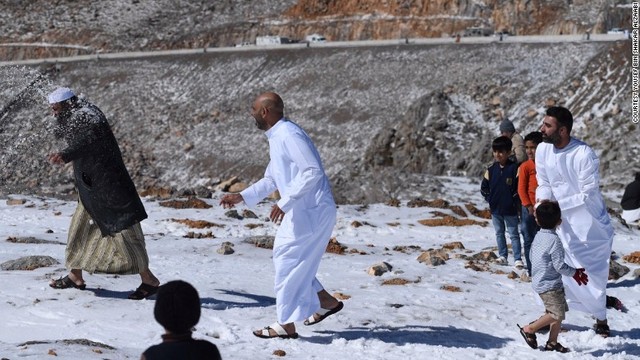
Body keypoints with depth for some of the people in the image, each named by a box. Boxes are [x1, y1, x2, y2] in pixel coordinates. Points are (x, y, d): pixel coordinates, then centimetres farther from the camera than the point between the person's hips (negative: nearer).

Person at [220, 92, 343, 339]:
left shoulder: (289, 136, -18)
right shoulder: (276, 138, 14)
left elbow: (313, 171, -25)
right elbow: (271, 180, 23)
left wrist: (284, 203, -25)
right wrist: (241, 197, 14)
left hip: (311, 211, -10)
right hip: (302, 210, 10)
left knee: (287, 262, -4)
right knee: (296, 262, 18)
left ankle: (286, 324, 2)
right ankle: (325, 301, 28)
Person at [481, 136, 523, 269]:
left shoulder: (514, 168, -10)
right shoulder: (491, 170, 3)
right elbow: (484, 187, 11)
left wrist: (514, 199, -11)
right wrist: (490, 199, 2)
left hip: (510, 209, -5)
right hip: (495, 209, 5)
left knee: (513, 234, 0)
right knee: (499, 233, 13)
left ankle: (518, 259, 2)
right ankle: (502, 256, 23)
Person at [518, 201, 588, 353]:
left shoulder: (538, 236, 6)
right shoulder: (554, 240, -20)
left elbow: (532, 256, 16)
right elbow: (559, 265, -20)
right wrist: (574, 273, -4)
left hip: (540, 281, 10)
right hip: (550, 285, -10)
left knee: (560, 312, 14)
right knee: (557, 314, -9)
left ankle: (552, 342, 17)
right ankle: (529, 329, -1)